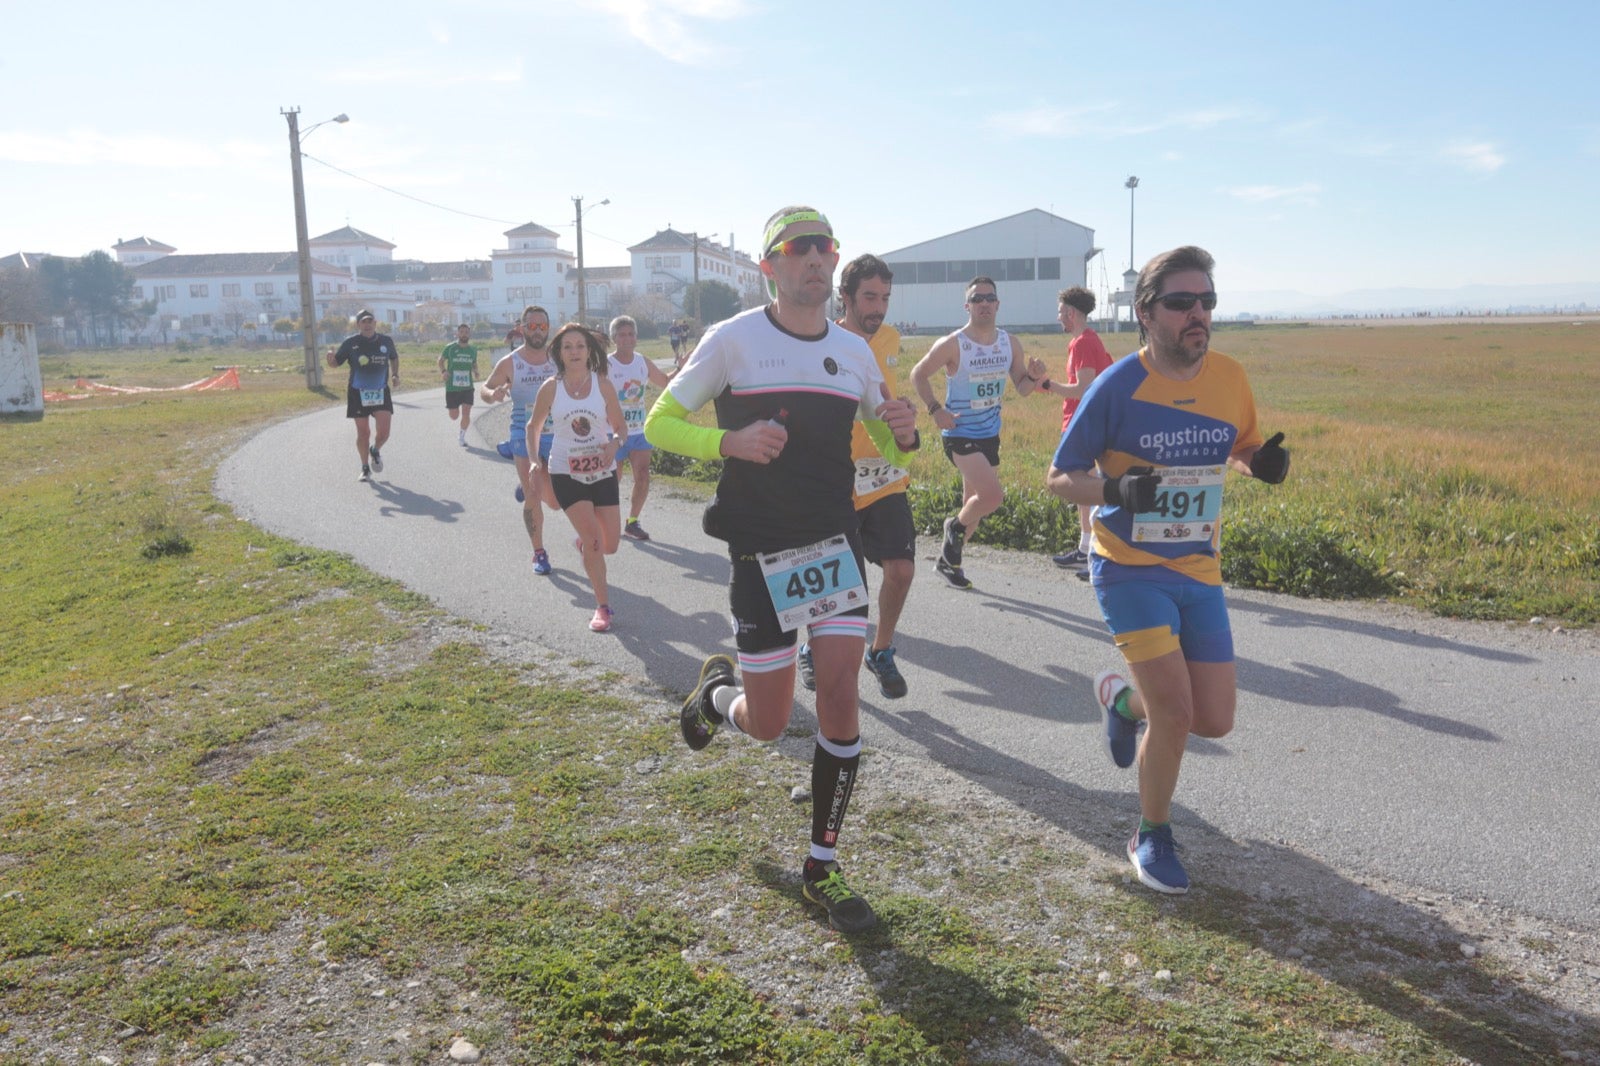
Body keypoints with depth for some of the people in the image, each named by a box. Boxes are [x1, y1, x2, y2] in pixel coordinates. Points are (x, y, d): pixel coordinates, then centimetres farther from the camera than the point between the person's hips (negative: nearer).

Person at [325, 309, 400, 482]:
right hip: (358, 393, -1)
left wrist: (395, 374, 5)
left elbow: (394, 357, 20)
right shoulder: (350, 342, -6)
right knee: (363, 432, 5)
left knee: (384, 432, -8)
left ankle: (375, 451, 27)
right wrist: (331, 356, -23)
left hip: (381, 392, 1)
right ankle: (365, 468, 23)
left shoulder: (386, 341, 0)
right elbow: (335, 363, -1)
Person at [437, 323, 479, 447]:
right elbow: (441, 360, 6)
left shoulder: (473, 350, 3)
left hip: (467, 387, 2)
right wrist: (443, 371, -13)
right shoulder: (450, 347, -5)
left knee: (466, 414, -9)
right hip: (452, 387, -1)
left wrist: (476, 372, -2)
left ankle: (462, 436, 11)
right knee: (454, 416, 2)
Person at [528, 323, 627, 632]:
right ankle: (603, 607, -1)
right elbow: (533, 425, 9)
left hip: (602, 472, 2)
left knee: (610, 545, 4)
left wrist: (614, 443, -19)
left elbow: (621, 426, 2)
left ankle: (583, 544, 41)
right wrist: (535, 460, 2)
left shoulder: (603, 384, -5)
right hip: (566, 473, -2)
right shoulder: (550, 388, -6)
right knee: (593, 539, -14)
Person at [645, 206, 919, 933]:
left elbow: (888, 446, 17)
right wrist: (731, 441, -21)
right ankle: (716, 690, 41)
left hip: (835, 545, 3)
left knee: (841, 702, -4)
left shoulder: (854, 351, 6)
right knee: (767, 723, 3)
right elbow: (660, 424, -3)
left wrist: (904, 434, -8)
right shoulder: (733, 339, -7)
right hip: (760, 552, -3)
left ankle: (822, 870, 13)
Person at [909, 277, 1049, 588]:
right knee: (993, 494, -21)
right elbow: (918, 374, -3)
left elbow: (1022, 388, 8)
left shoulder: (1011, 344, 2)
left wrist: (1033, 378, -14)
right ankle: (956, 526, 9)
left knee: (976, 502, 13)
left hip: (990, 434, 6)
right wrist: (935, 410, -13)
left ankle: (948, 560, 31)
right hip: (960, 434, -6)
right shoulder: (952, 345, -13)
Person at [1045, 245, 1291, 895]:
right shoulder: (1118, 386, -14)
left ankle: (1122, 698, 37)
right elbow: (1058, 478, -8)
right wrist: (1115, 488, -28)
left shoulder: (1228, 378, 0)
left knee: (1215, 721, 4)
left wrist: (1263, 462, -7)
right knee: (1175, 710, -14)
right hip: (1129, 569, -5)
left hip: (1199, 571, 5)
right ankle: (1152, 837, 13)